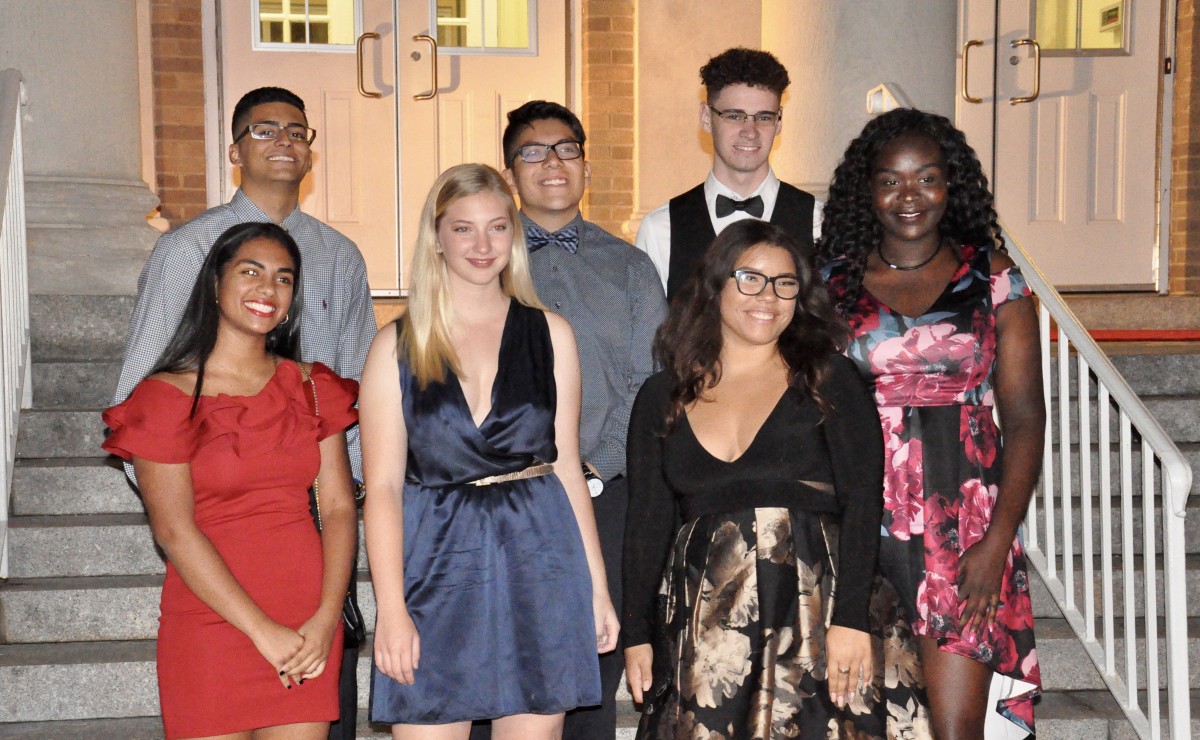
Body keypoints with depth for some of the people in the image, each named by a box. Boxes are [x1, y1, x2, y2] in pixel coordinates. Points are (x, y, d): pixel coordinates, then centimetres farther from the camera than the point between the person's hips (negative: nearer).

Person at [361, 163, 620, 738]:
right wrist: (391, 611, -8)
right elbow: (382, 487, -1)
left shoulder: (550, 334, 8)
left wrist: (597, 588, 6)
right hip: (435, 568, -1)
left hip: (539, 567, 2)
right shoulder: (397, 345, 3)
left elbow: (566, 468, 10)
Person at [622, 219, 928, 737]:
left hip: (813, 612, -2)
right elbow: (646, 521, 11)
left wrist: (851, 618, -13)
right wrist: (636, 634, 5)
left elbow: (863, 500, -4)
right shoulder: (662, 398, 10)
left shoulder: (826, 378, 4)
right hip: (703, 630, 2)